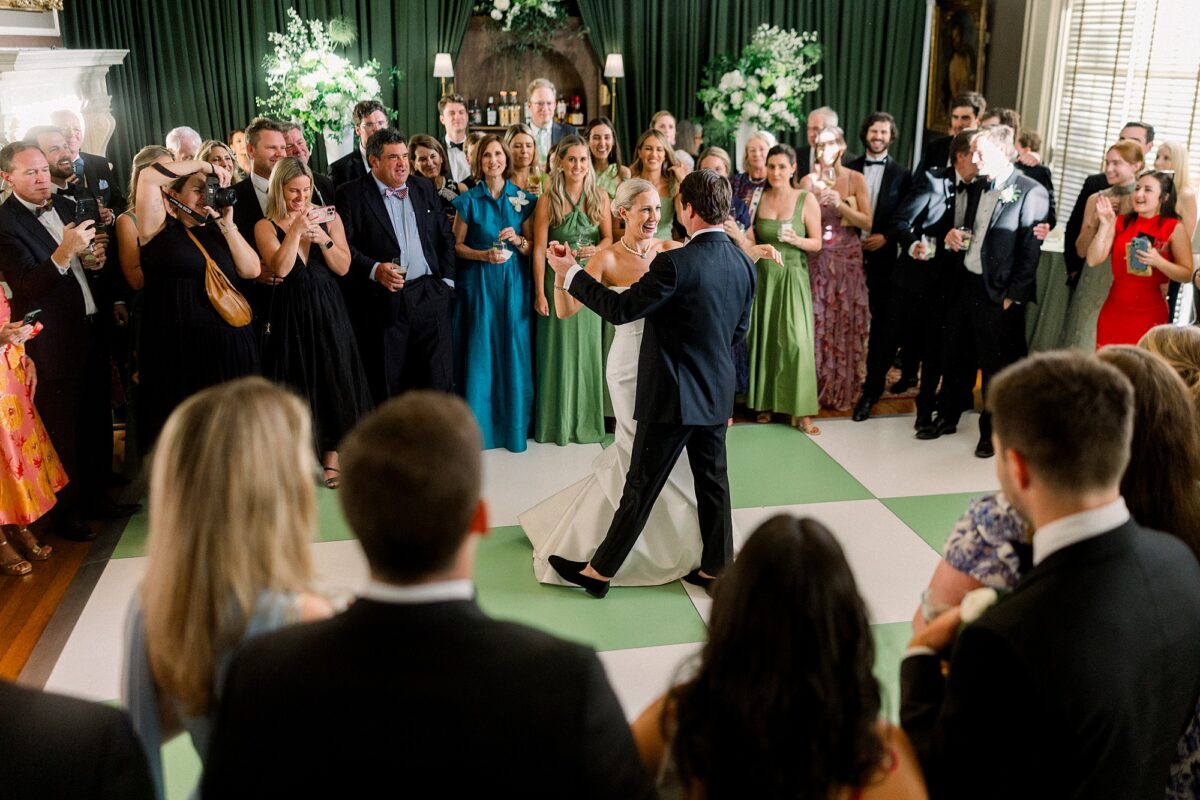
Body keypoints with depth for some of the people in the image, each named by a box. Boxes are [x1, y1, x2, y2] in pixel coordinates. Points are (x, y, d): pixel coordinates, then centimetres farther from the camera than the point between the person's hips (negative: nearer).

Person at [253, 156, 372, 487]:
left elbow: (343, 267, 0)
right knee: (297, 383, 4)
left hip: (327, 310, 2)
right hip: (290, 314, -2)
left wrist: (324, 239, -14)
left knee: (332, 379, 4)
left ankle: (331, 457, 15)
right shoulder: (266, 226, -1)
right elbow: (280, 268, -15)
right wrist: (296, 229, -17)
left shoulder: (328, 217, 4)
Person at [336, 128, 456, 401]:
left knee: (438, 381, 5)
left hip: (429, 294, 4)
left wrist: (446, 279, 7)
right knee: (387, 389, 4)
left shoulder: (424, 187, 13)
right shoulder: (351, 194, -1)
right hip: (383, 303, -4)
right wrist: (374, 269, -20)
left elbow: (445, 235, 16)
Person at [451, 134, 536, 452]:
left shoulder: (523, 199, 6)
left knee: (514, 351, 3)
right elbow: (457, 246, 3)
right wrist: (484, 255, -13)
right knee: (480, 352, 0)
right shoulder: (468, 200, 1)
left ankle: (514, 422, 15)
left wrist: (518, 240, -11)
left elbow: (533, 245, 9)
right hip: (479, 284, -1)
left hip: (514, 284, 1)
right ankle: (480, 424, 11)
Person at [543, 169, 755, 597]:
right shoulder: (744, 264, 1)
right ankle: (716, 569, 28)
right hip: (718, 394, 7)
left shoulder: (674, 264, -21)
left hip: (672, 396, -6)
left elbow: (620, 309, -17)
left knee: (641, 487, 3)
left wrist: (570, 273, -7)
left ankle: (599, 571, 16)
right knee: (712, 481, 16)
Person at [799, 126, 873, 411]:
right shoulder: (809, 180, 2)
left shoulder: (856, 179, 1)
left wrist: (840, 205, -15)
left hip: (847, 259, 0)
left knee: (845, 322, 3)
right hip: (816, 259, 0)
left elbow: (867, 222, -4)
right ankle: (813, 388, 10)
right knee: (815, 321, -1)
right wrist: (815, 198, -12)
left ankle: (841, 390, 15)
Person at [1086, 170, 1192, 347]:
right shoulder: (1120, 223, 4)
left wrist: (1158, 261, -21)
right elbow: (1093, 260, -3)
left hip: (1150, 315, -3)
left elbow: (1187, 275, -5)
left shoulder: (1174, 228, -4)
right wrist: (1105, 224, -10)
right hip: (1114, 312, 3)